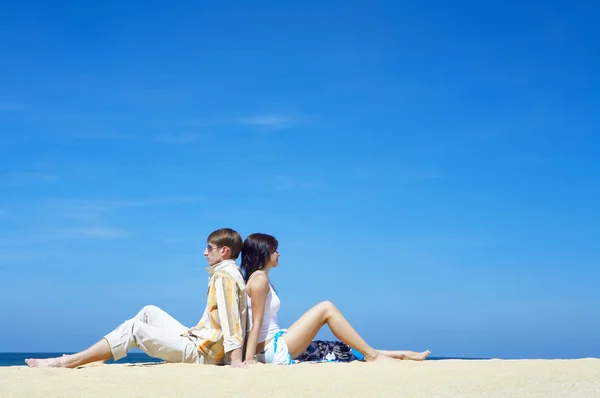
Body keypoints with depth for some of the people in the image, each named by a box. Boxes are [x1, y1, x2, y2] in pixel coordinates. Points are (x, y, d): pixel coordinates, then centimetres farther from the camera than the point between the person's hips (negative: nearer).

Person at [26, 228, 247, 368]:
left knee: (134, 328, -11)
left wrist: (235, 359, -30)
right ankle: (86, 358, 14)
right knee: (149, 312, 15)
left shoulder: (224, 275, -15)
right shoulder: (228, 273, 17)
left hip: (202, 352, -9)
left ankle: (66, 362, -10)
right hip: (199, 341, 9)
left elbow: (231, 318, -24)